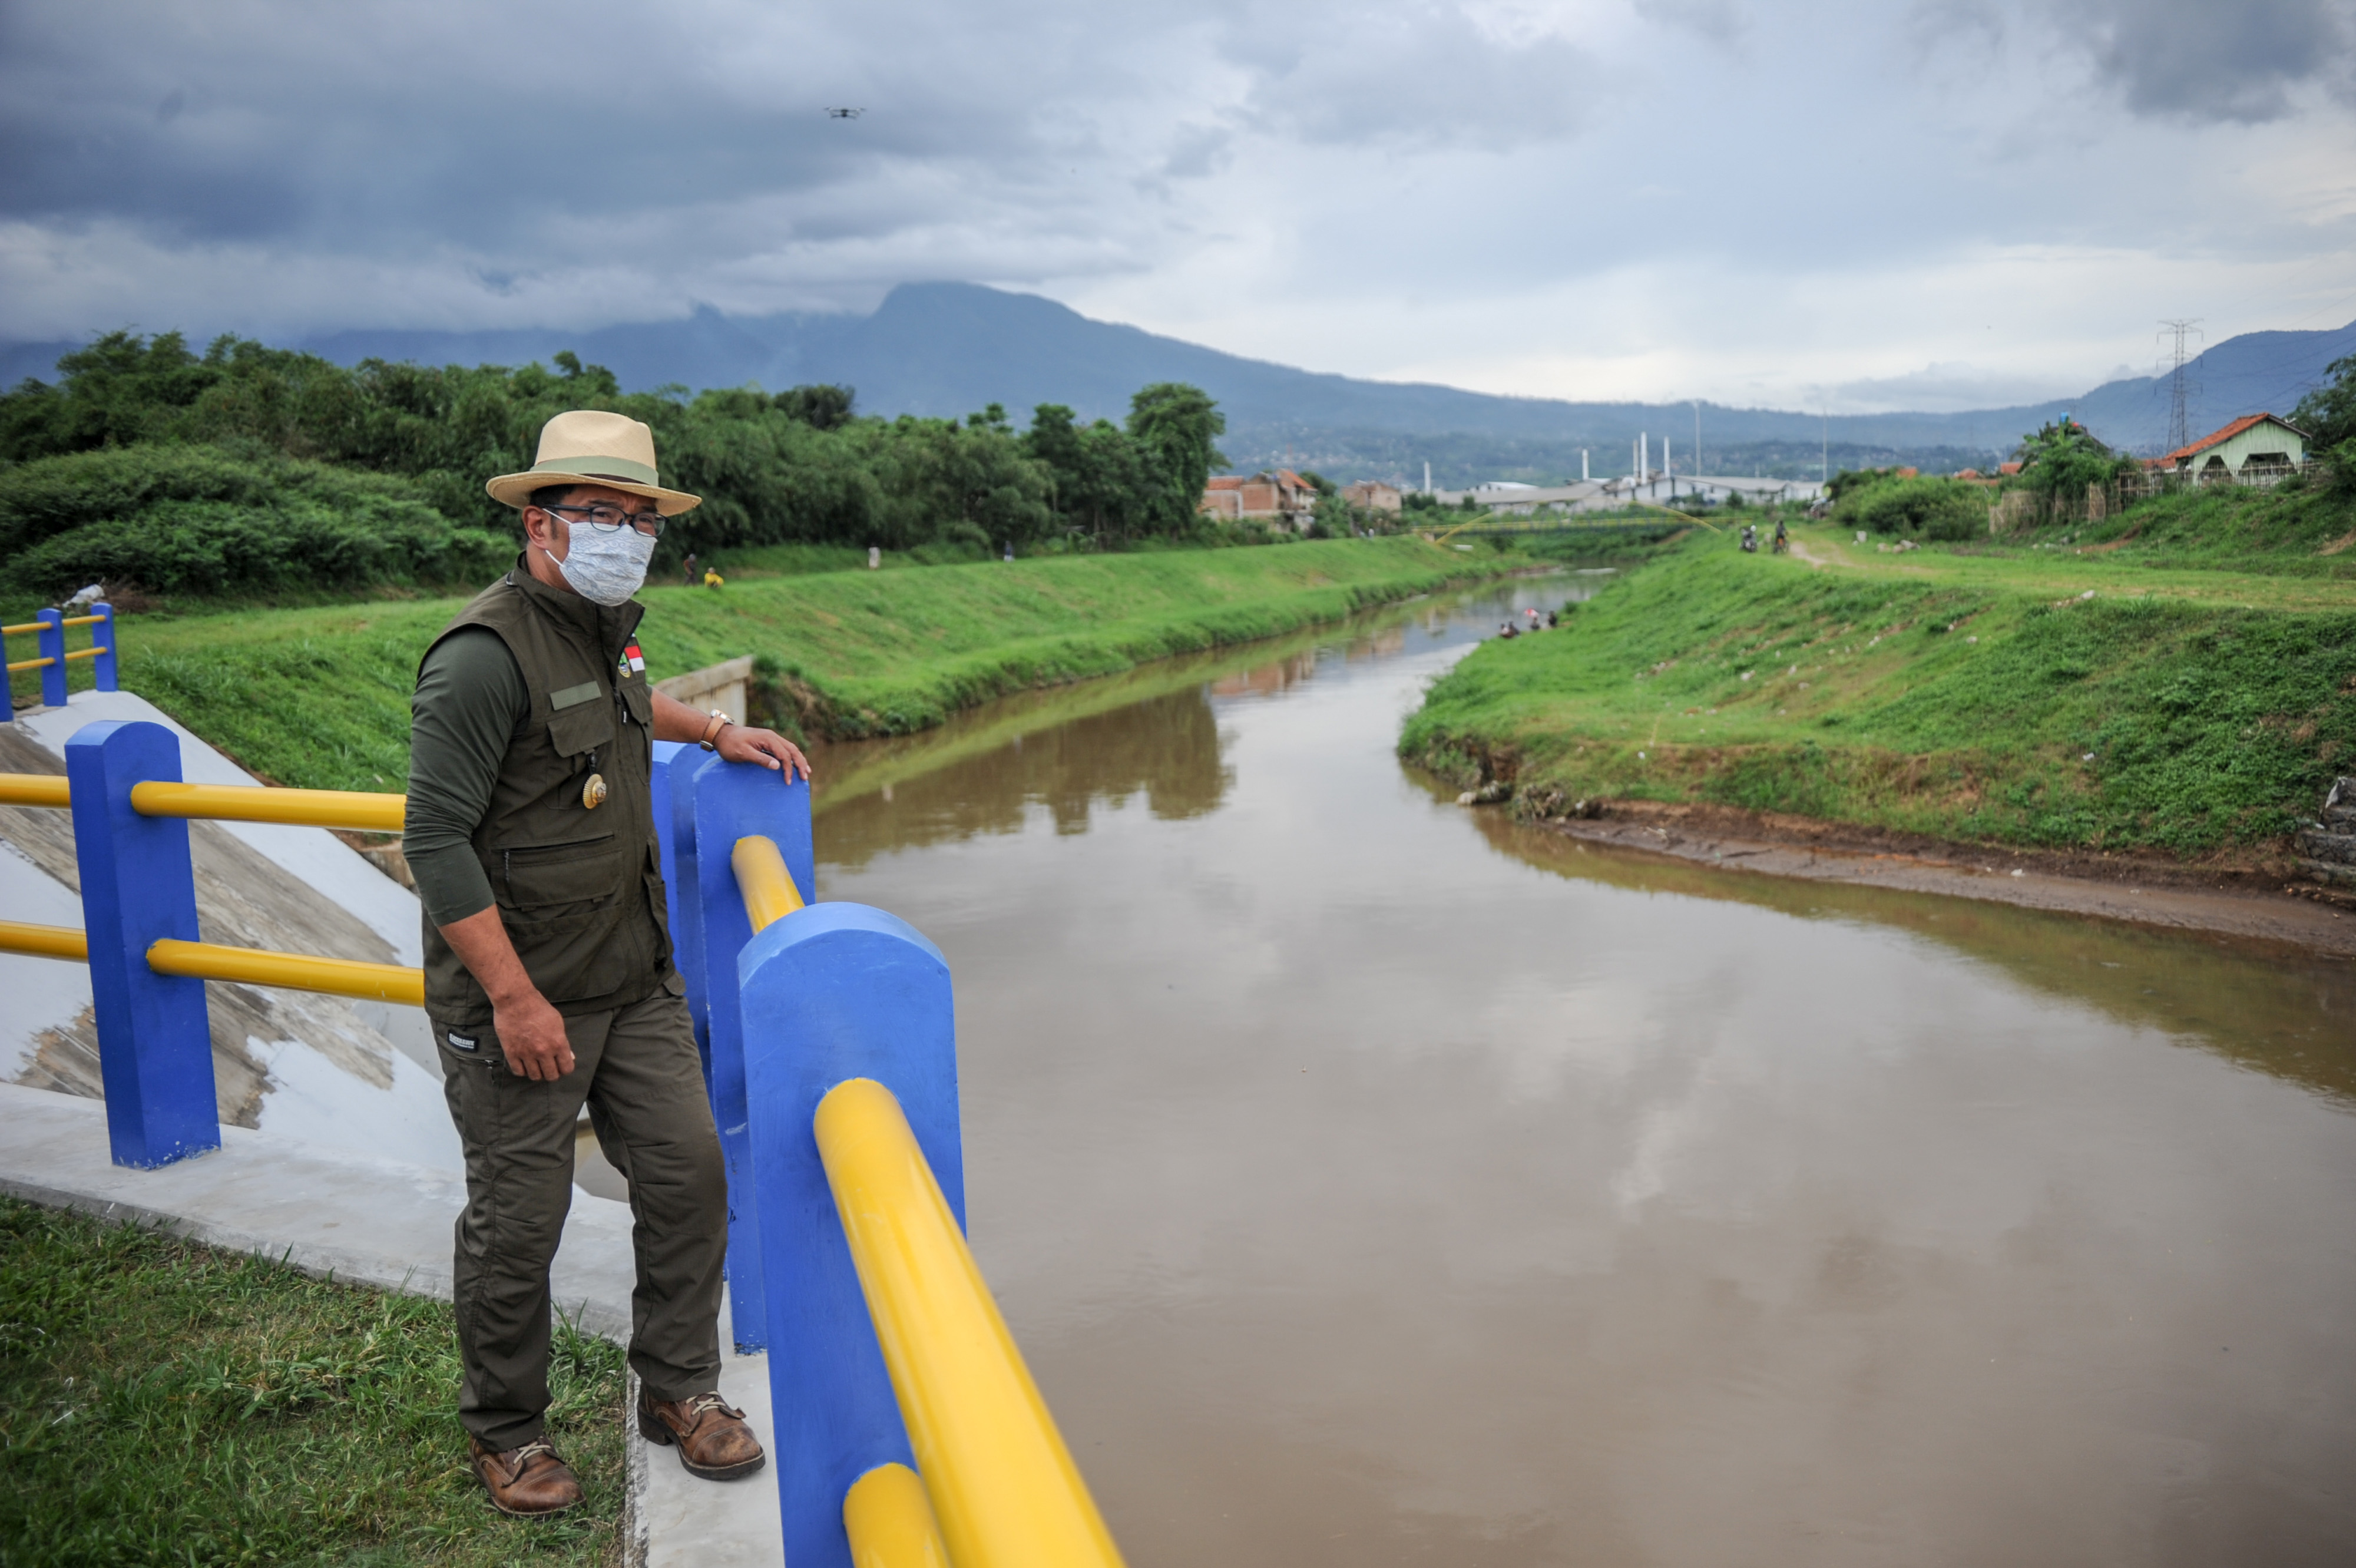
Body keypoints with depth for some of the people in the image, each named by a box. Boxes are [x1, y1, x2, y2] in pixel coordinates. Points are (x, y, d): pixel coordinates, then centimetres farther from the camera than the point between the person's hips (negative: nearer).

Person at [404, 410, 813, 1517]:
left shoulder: (606, 626, 8)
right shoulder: (486, 653, -20)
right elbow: (435, 836, -22)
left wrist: (714, 731, 24)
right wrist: (514, 998, -23)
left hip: (635, 980, 8)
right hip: (518, 997, -7)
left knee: (687, 1172, 8)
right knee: (518, 1219, 5)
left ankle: (680, 1390, 26)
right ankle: (504, 1432, 27)